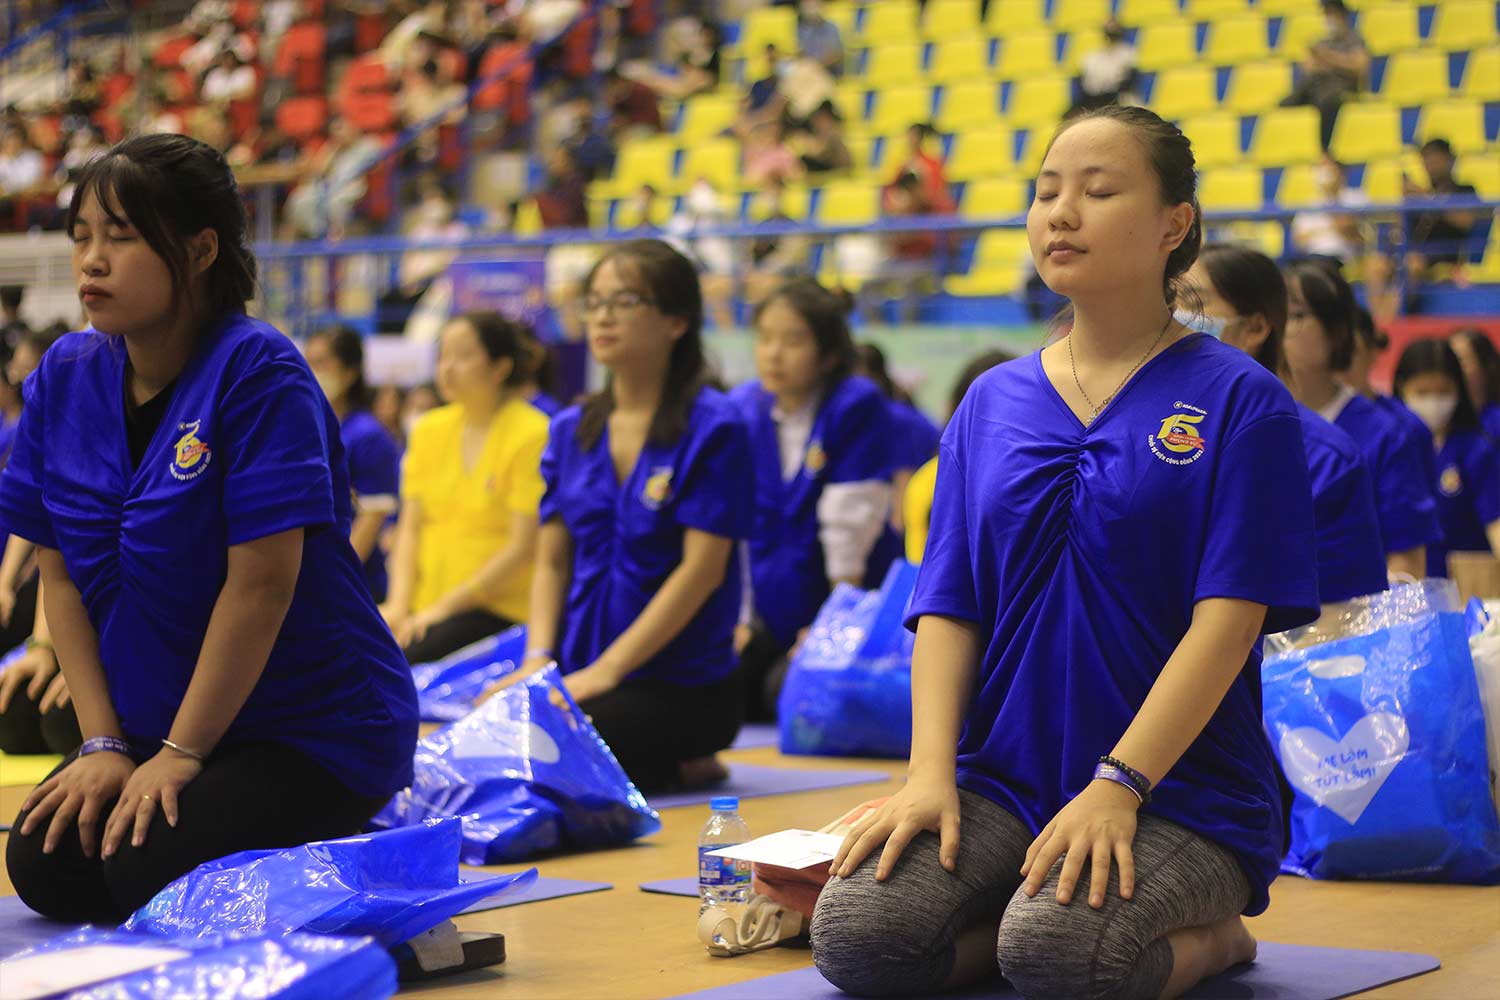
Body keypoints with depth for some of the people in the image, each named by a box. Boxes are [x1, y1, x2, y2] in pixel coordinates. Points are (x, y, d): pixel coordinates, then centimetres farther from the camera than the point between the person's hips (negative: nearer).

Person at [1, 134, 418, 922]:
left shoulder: (258, 374, -19)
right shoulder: (65, 378, 1)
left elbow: (261, 583, -21)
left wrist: (179, 754, -18)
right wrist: (102, 743, -5)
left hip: (316, 728, -7)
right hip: (149, 725, 7)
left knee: (150, 873, -23)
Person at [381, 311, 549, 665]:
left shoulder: (532, 435, -8)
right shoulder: (429, 430, 12)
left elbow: (522, 547, -12)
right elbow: (410, 527, 12)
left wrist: (445, 607, -13)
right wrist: (399, 602, -4)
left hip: (502, 609, -5)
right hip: (426, 606, 6)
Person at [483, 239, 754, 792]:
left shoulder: (712, 428, -8)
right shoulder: (571, 430, 12)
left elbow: (702, 569, -13)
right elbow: (552, 560, 12)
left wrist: (606, 669, -17)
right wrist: (538, 658, -6)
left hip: (679, 681, -6)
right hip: (579, 671, 6)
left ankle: (681, 765, 2)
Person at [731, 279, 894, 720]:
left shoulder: (857, 406, -16)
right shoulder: (743, 407, -1)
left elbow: (851, 522, -15)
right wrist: (736, 617, -1)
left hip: (828, 607, -4)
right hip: (766, 612, 5)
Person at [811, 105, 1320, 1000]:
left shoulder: (1238, 399, -2)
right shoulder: (993, 404, 12)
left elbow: (1228, 617, -11)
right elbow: (948, 606, 7)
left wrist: (1119, 786, -21)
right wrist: (931, 772, -10)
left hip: (1185, 794, -4)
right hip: (1002, 782, 4)